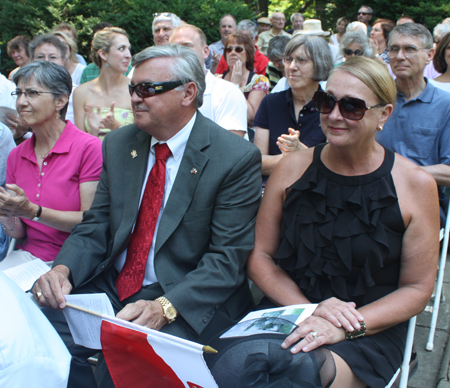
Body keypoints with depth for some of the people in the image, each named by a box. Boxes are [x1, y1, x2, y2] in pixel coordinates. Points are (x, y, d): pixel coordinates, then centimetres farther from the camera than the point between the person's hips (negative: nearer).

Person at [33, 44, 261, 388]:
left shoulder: (237, 159, -11)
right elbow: (96, 226, 8)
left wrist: (165, 307, -28)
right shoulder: (119, 144, 7)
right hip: (111, 287, 5)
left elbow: (228, 257, -15)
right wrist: (63, 269, -13)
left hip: (189, 299, -5)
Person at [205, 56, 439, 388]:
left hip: (368, 333, -2)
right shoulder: (293, 168, 2)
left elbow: (417, 288, -1)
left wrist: (348, 327, -15)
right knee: (235, 361, -30)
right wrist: (308, 310, -11)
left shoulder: (416, 184, -4)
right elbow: (260, 255, 5)